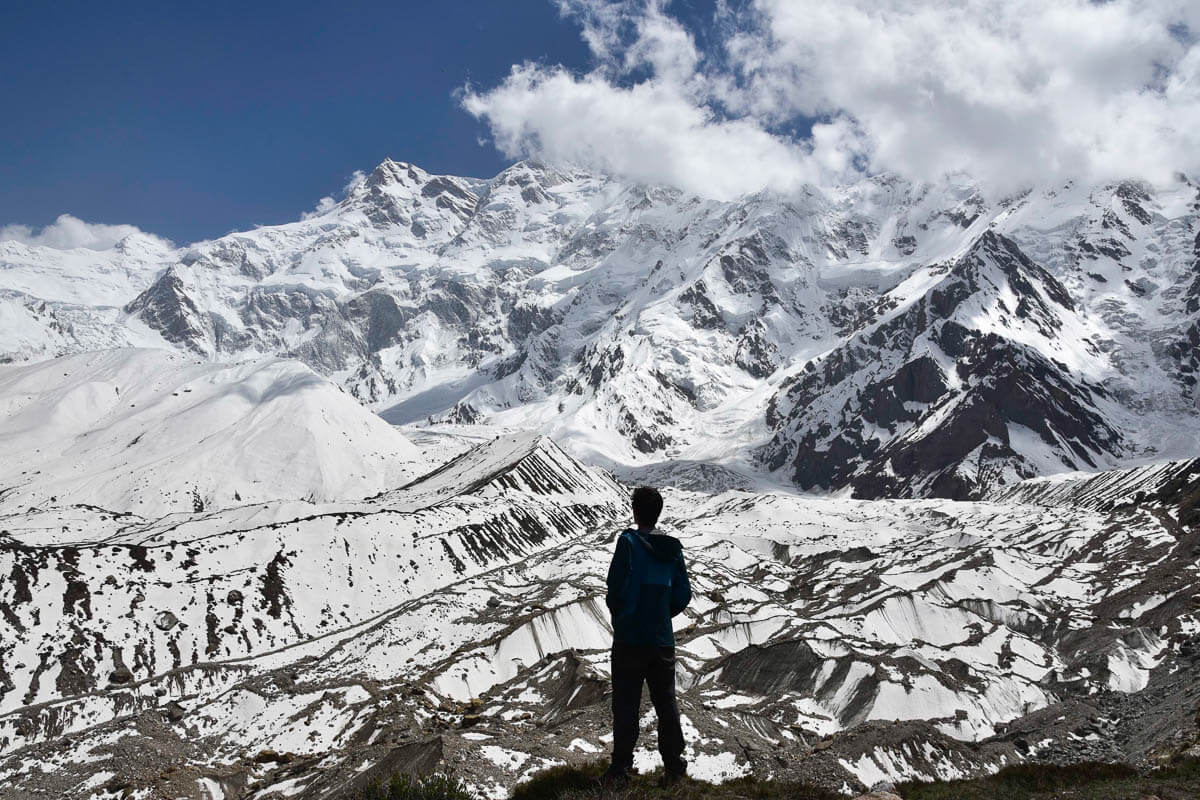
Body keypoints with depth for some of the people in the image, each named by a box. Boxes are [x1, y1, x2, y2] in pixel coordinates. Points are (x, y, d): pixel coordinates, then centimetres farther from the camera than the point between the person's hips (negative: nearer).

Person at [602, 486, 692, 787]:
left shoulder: (629, 541, -11)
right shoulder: (673, 548, 4)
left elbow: (617, 587, -15)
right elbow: (683, 595, 6)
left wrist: (617, 612, 5)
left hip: (629, 638, -4)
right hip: (663, 640, 4)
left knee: (625, 705, 3)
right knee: (666, 703, 13)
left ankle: (621, 768, 4)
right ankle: (674, 765, 17)